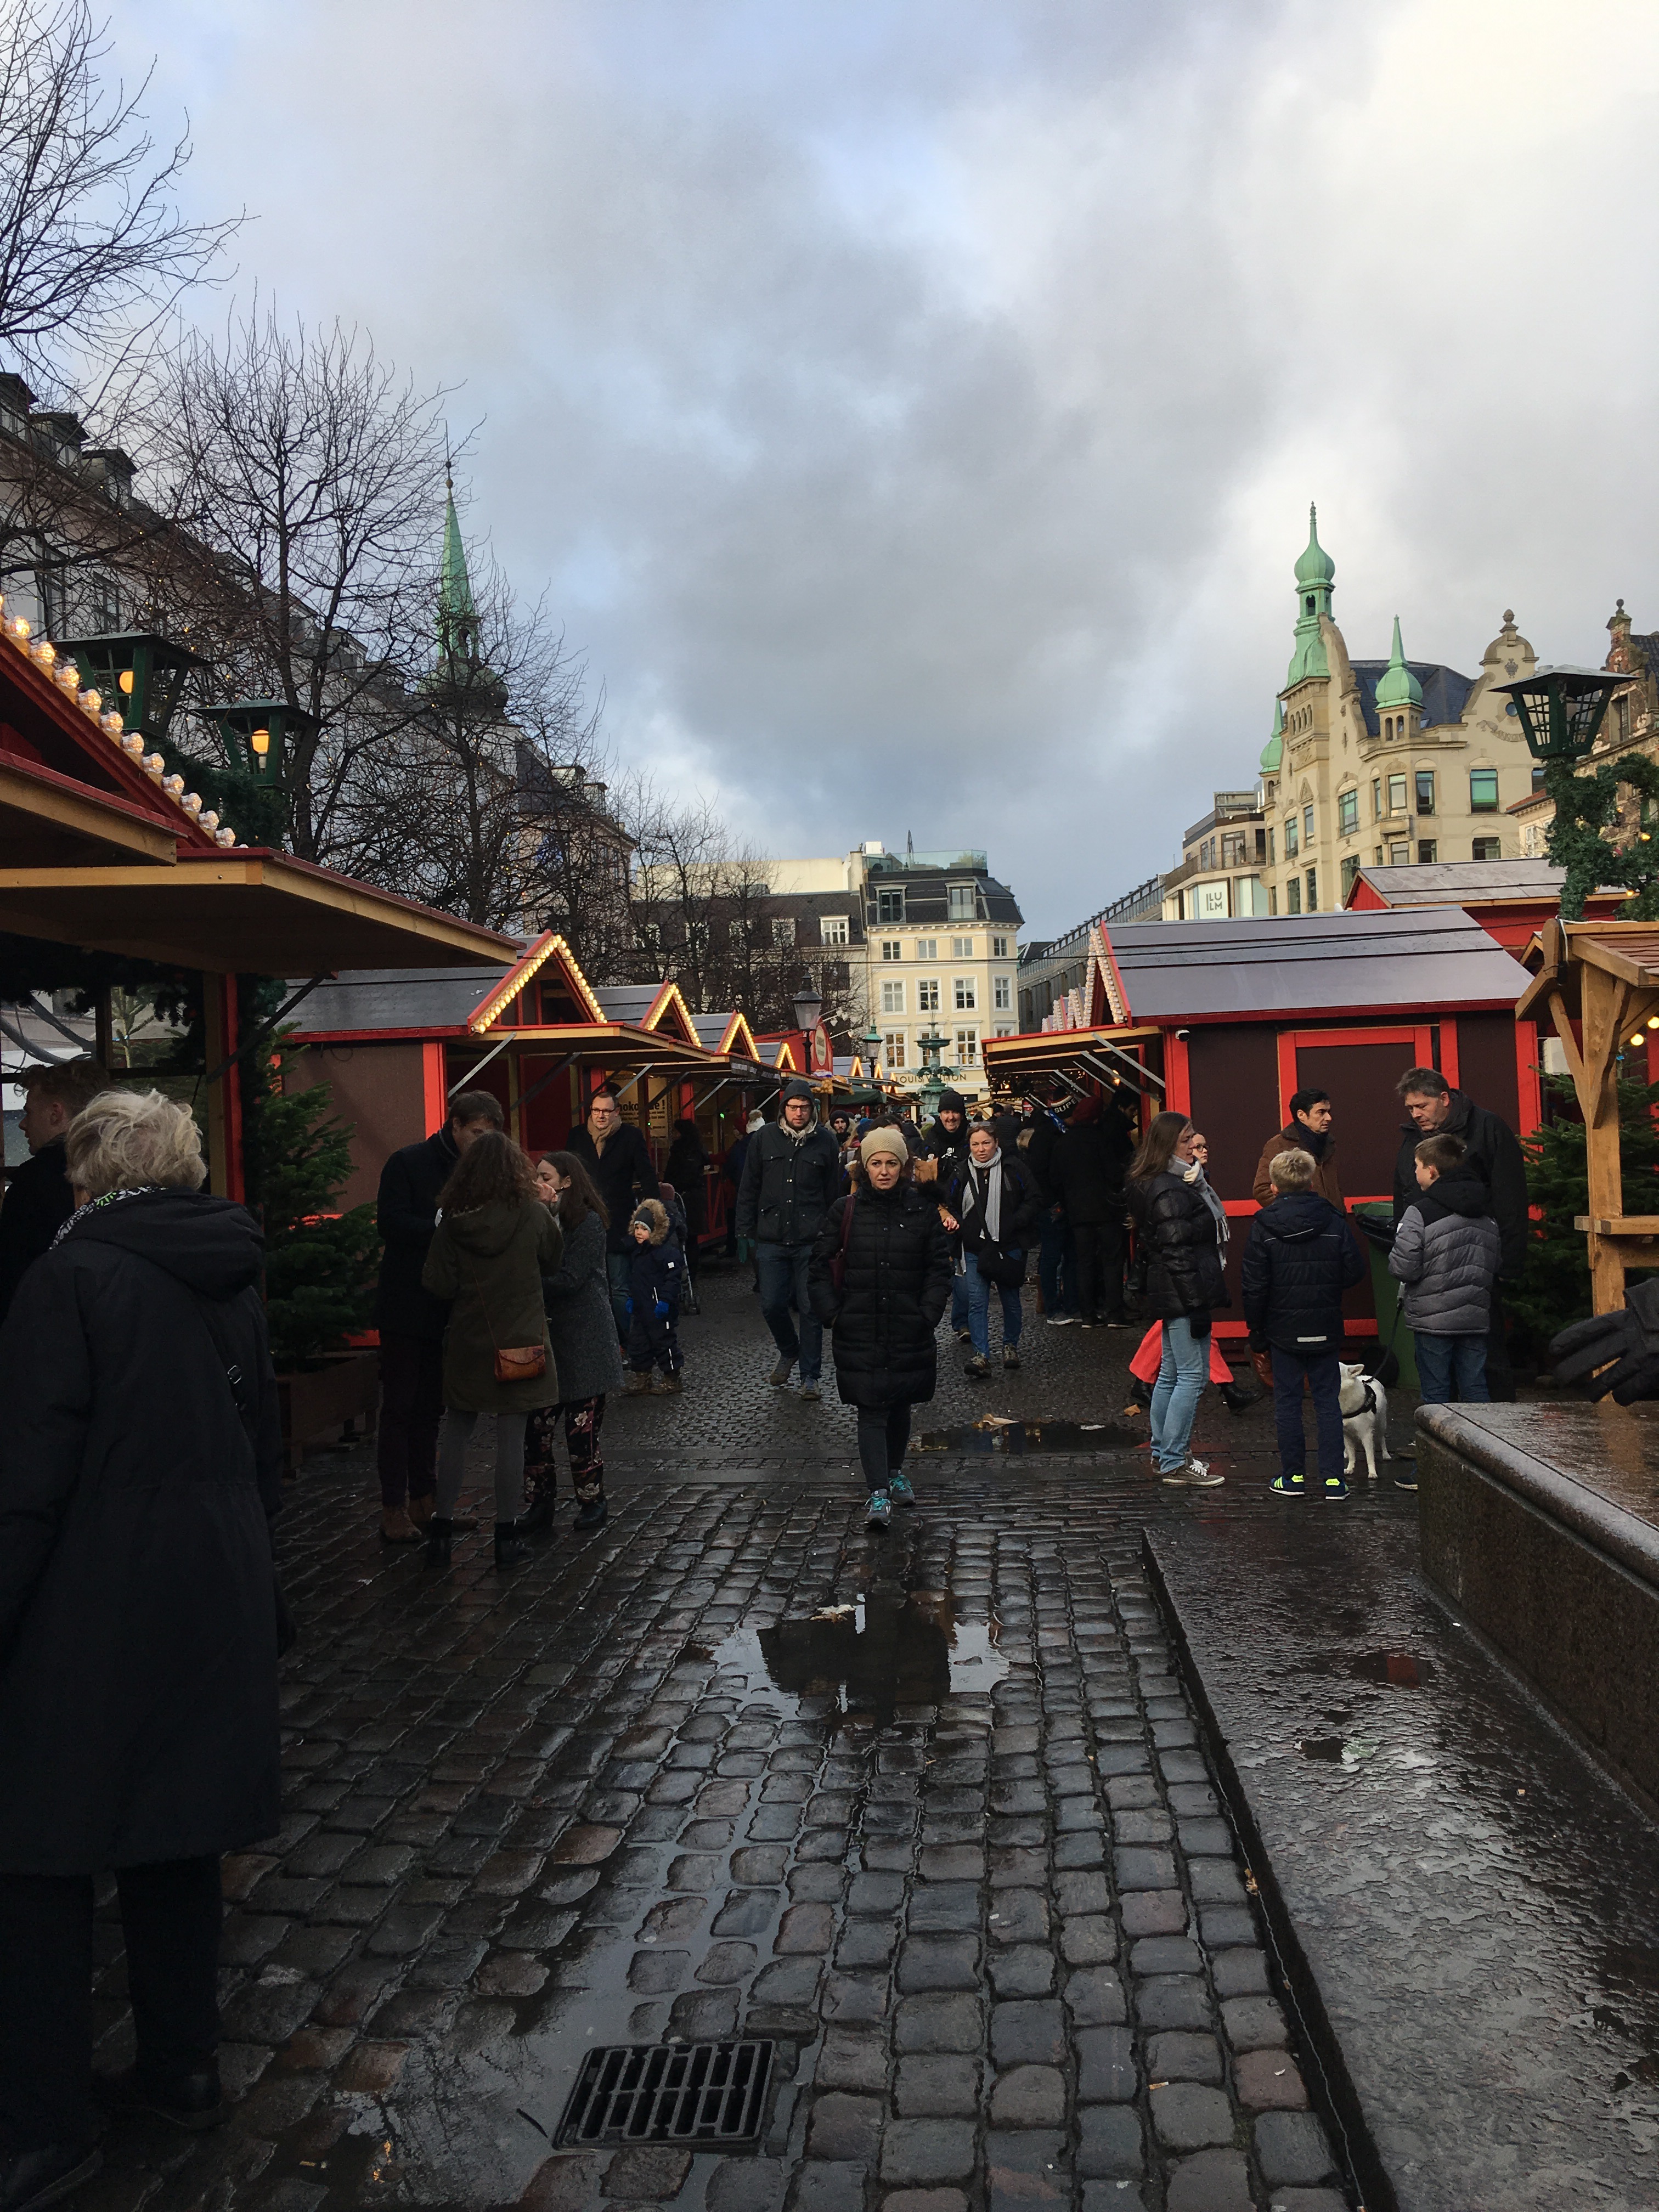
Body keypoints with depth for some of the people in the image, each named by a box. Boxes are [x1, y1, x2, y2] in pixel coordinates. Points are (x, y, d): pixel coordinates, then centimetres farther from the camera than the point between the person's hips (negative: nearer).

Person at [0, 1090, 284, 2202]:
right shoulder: (233, 1280, 5)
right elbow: (265, 1451, 12)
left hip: (90, 1614, -6)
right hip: (216, 1600, 7)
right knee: (178, 1838, 19)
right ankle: (183, 2067, 33)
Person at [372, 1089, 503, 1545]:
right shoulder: (408, 1163, -7)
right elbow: (391, 1223, -16)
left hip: (446, 1308, 6)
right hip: (407, 1306, -6)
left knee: (430, 1409, 13)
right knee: (400, 1408, -1)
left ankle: (424, 1502, 21)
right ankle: (393, 1510, 5)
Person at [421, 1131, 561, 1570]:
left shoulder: (453, 1221, -7)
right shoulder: (533, 1215, -9)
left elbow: (438, 1285, -5)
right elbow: (554, 1262, 7)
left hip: (468, 1341, 2)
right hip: (520, 1339, -2)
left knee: (455, 1432, 14)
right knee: (511, 1436, 4)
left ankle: (441, 1530, 18)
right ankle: (506, 1536, 11)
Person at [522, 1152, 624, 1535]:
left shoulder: (588, 1222, -7)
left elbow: (570, 1279, -14)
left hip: (583, 1338, -5)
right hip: (544, 1334, 5)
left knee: (582, 1426, -1)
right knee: (535, 1425, -1)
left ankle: (592, 1500, 14)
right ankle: (538, 1504, 9)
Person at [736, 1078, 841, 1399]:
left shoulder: (824, 1141, 1)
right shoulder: (765, 1138, 4)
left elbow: (834, 1192, 5)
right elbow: (749, 1187, 8)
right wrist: (746, 1228, 3)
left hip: (811, 1240, -1)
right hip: (771, 1239, 2)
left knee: (810, 1309, 2)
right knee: (772, 1305, 4)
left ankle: (810, 1376, 14)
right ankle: (789, 1351, 34)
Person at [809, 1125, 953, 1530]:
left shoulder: (924, 1210, 1)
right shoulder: (845, 1210, 0)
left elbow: (939, 1268, 5)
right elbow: (821, 1265, 5)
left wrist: (928, 1314, -5)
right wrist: (831, 1312, -4)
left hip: (909, 1329, 1)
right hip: (859, 1331, -1)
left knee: (900, 1404, 14)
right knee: (872, 1410, -5)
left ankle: (895, 1471, 36)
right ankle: (878, 1492, -4)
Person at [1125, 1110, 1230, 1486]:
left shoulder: (1169, 1183, 15)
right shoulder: (1169, 1191, -18)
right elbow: (1176, 1250, -22)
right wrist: (1197, 1306, -22)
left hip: (1171, 1294, 11)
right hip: (1182, 1294, -11)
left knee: (1170, 1373, 16)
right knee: (1191, 1375, -6)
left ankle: (1162, 1452, 25)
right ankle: (1174, 1462, -1)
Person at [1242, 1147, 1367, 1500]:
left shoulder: (1263, 1227, -8)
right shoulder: (1334, 1223, -4)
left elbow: (1254, 1286, -7)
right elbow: (1355, 1271, -1)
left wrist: (1256, 1333, 2)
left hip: (1283, 1329, -1)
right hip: (1326, 1329, 2)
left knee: (1287, 1402, 7)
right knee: (1328, 1400, 8)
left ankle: (1293, 1477, 12)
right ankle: (1333, 1478, 9)